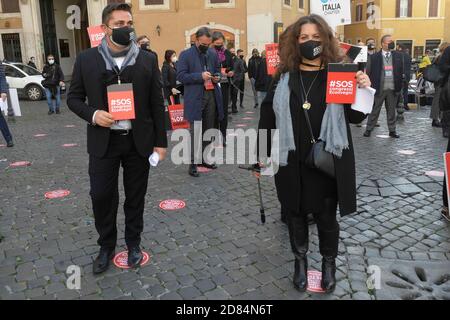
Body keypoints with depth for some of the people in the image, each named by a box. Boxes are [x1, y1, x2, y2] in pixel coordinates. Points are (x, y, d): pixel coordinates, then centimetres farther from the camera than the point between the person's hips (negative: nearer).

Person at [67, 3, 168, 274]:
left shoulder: (148, 60, -1)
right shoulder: (86, 60, 0)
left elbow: (157, 104, 1)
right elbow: (74, 98, 7)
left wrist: (161, 142, -1)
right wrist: (92, 114, -14)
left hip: (139, 141, 0)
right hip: (103, 142, 0)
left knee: (136, 196, 11)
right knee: (101, 196, 5)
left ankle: (133, 243, 32)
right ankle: (107, 246, 29)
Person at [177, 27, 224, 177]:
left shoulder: (213, 53, 11)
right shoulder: (186, 55, -5)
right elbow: (181, 76, -11)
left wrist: (217, 76, 0)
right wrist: (200, 76, -21)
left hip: (211, 96, 6)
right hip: (195, 98, -5)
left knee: (209, 130, 13)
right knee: (196, 132, -4)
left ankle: (205, 158, 27)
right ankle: (194, 163, 4)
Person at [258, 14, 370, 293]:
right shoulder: (284, 77, 2)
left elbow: (356, 117, -1)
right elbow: (268, 114, 5)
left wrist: (363, 90, -20)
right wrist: (263, 152, 5)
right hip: (292, 161, 2)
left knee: (327, 216, 10)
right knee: (296, 212, 15)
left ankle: (329, 262, 35)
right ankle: (300, 259, 37)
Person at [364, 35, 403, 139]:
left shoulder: (398, 56, 7)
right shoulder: (375, 57, -2)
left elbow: (401, 71, 8)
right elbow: (369, 72, -2)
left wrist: (400, 85, 1)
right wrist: (372, 85, -7)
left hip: (393, 88, 3)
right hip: (379, 88, -2)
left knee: (392, 110, 10)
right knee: (375, 110, 5)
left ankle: (392, 130, 18)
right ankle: (369, 129, 13)